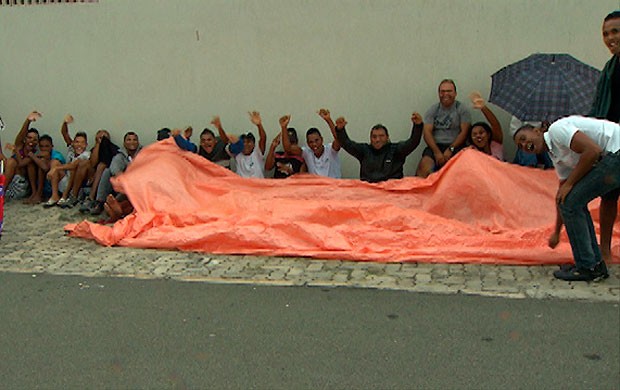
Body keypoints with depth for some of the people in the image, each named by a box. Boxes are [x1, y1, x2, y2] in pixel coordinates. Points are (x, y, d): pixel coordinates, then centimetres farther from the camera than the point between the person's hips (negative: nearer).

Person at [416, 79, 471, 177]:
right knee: (424, 164, -29)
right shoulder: (432, 110, 15)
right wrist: (437, 152, -11)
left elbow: (464, 132, 0)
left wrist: (450, 149, -13)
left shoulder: (461, 109, 9)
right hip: (435, 145, 2)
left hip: (455, 146, -2)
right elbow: (427, 132, 4)